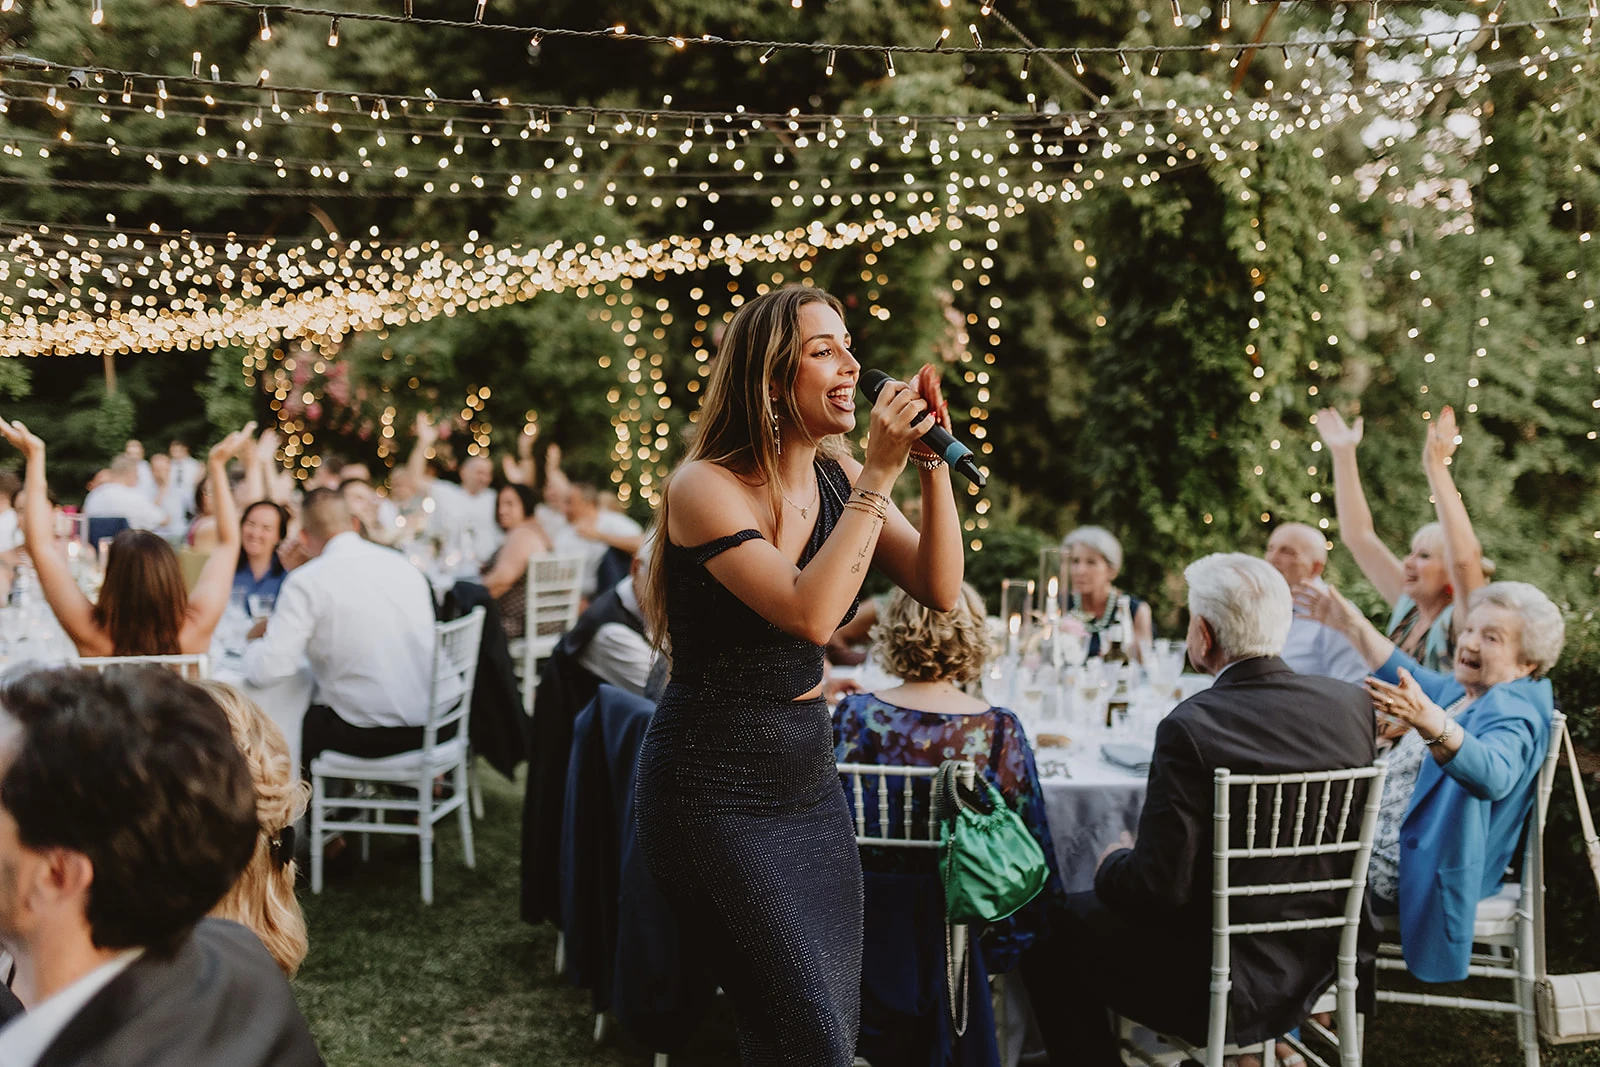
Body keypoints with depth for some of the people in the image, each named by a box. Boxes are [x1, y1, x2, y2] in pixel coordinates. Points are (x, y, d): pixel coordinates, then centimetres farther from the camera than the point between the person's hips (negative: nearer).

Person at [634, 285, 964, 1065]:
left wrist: (933, 460, -11)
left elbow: (940, 590, -2)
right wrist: (880, 474, -25)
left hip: (809, 778, 7)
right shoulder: (705, 487, -15)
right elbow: (809, 614, -28)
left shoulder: (835, 475, 5)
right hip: (717, 792, -7)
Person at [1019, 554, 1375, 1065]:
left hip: (1219, 984, -7)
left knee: (1046, 932, 12)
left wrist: (1112, 863, -2)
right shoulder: (1352, 703, -6)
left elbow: (1159, 886, -24)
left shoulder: (1191, 728, -25)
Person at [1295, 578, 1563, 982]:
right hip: (1395, 840, 10)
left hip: (1419, 869, -10)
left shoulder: (1511, 710, -23)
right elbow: (1411, 678, 25)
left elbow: (1494, 777, -44)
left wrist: (1431, 723, -60)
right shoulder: (1464, 690, 5)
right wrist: (1352, 625, 22)